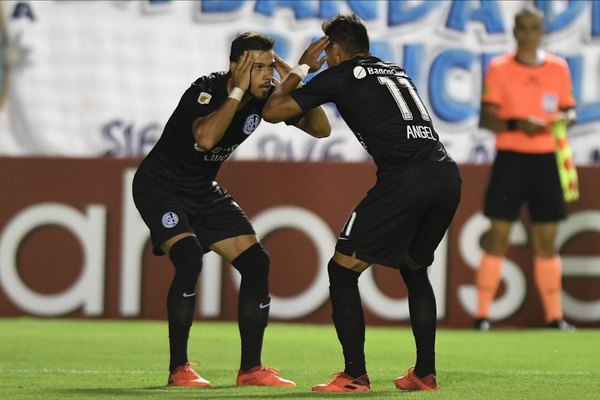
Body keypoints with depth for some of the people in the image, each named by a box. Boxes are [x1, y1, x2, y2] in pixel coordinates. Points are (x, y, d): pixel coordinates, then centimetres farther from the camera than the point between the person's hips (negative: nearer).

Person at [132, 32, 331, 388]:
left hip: (204, 191, 7)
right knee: (189, 256, -29)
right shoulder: (205, 91, -26)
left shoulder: (266, 96, -8)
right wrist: (238, 91, -38)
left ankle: (251, 368, 3)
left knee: (256, 262, -5)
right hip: (160, 186, -7)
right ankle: (179, 368, -19)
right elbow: (206, 138, -46)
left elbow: (321, 129, -6)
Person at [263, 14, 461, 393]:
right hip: (448, 174, 7)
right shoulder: (396, 72, 28)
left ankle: (355, 375, -2)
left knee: (343, 269, 4)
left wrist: (301, 68, 27)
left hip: (404, 180, -7)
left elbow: (273, 111, 13)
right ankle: (425, 373, 22)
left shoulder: (340, 76, 9)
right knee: (414, 268, 26)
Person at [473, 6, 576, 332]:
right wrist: (517, 124, -20)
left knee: (546, 239, 5)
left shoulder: (559, 68, 7)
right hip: (510, 158, -2)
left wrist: (564, 119, -9)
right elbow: (486, 118, -3)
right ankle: (482, 314, 0)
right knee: (498, 234, -4)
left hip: (546, 160, 2)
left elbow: (569, 111, 15)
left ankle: (554, 315, 10)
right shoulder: (499, 68, 0)